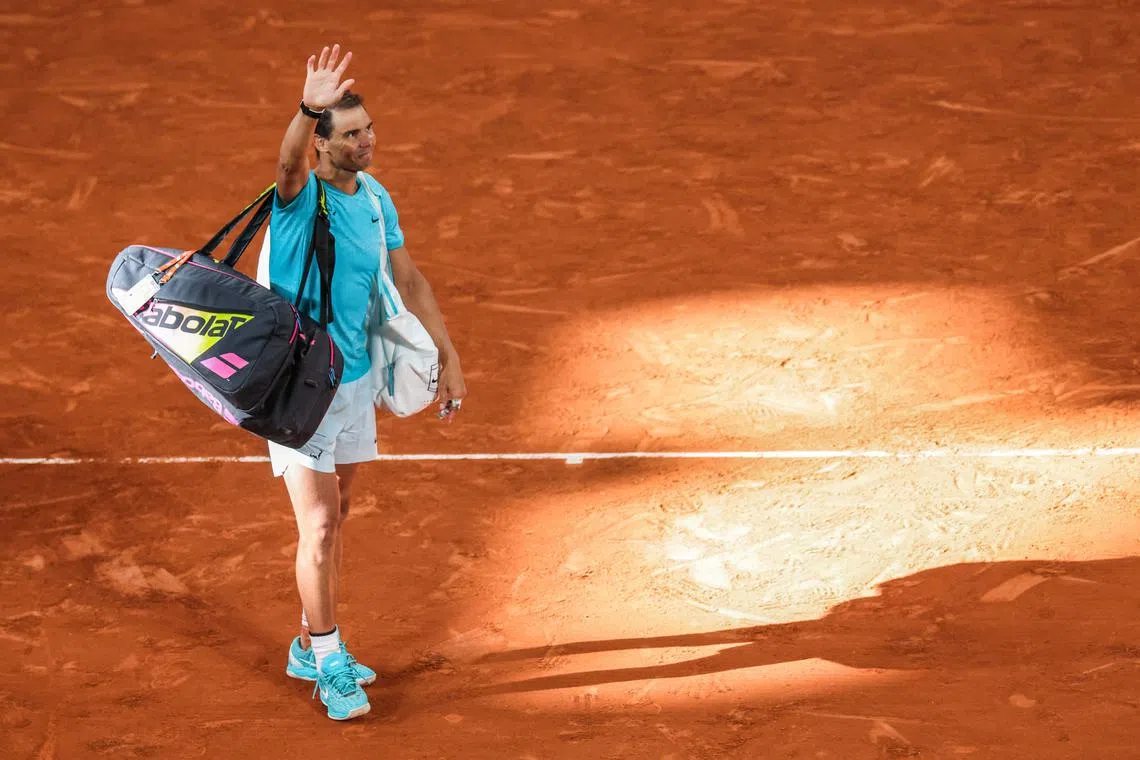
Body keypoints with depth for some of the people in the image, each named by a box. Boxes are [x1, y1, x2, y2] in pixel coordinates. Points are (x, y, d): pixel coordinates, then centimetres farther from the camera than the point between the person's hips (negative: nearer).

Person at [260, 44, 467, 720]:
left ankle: (313, 647, 29)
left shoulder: (375, 198, 1)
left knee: (337, 514, 15)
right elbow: (289, 162, -44)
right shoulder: (301, 196, -19)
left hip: (356, 377, 7)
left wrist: (449, 356, 5)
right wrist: (307, 109, -65)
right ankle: (328, 661, 6)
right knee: (319, 524, -8)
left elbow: (409, 280, 9)